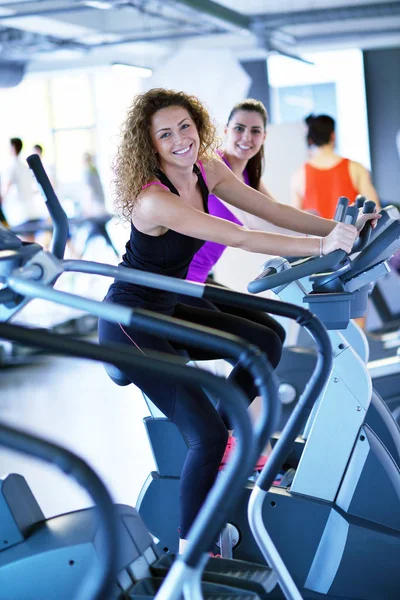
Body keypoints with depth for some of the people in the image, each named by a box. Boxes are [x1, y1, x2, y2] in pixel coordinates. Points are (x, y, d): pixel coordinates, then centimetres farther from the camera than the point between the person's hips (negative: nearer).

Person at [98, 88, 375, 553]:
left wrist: (341, 228, -15)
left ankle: (216, 440, 17)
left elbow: (275, 211, -5)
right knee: (206, 434, -15)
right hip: (129, 323, -9)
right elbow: (240, 239, -35)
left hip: (166, 309, 9)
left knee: (265, 342, 5)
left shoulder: (207, 171, -2)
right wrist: (321, 247, -39)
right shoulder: (154, 201, -28)